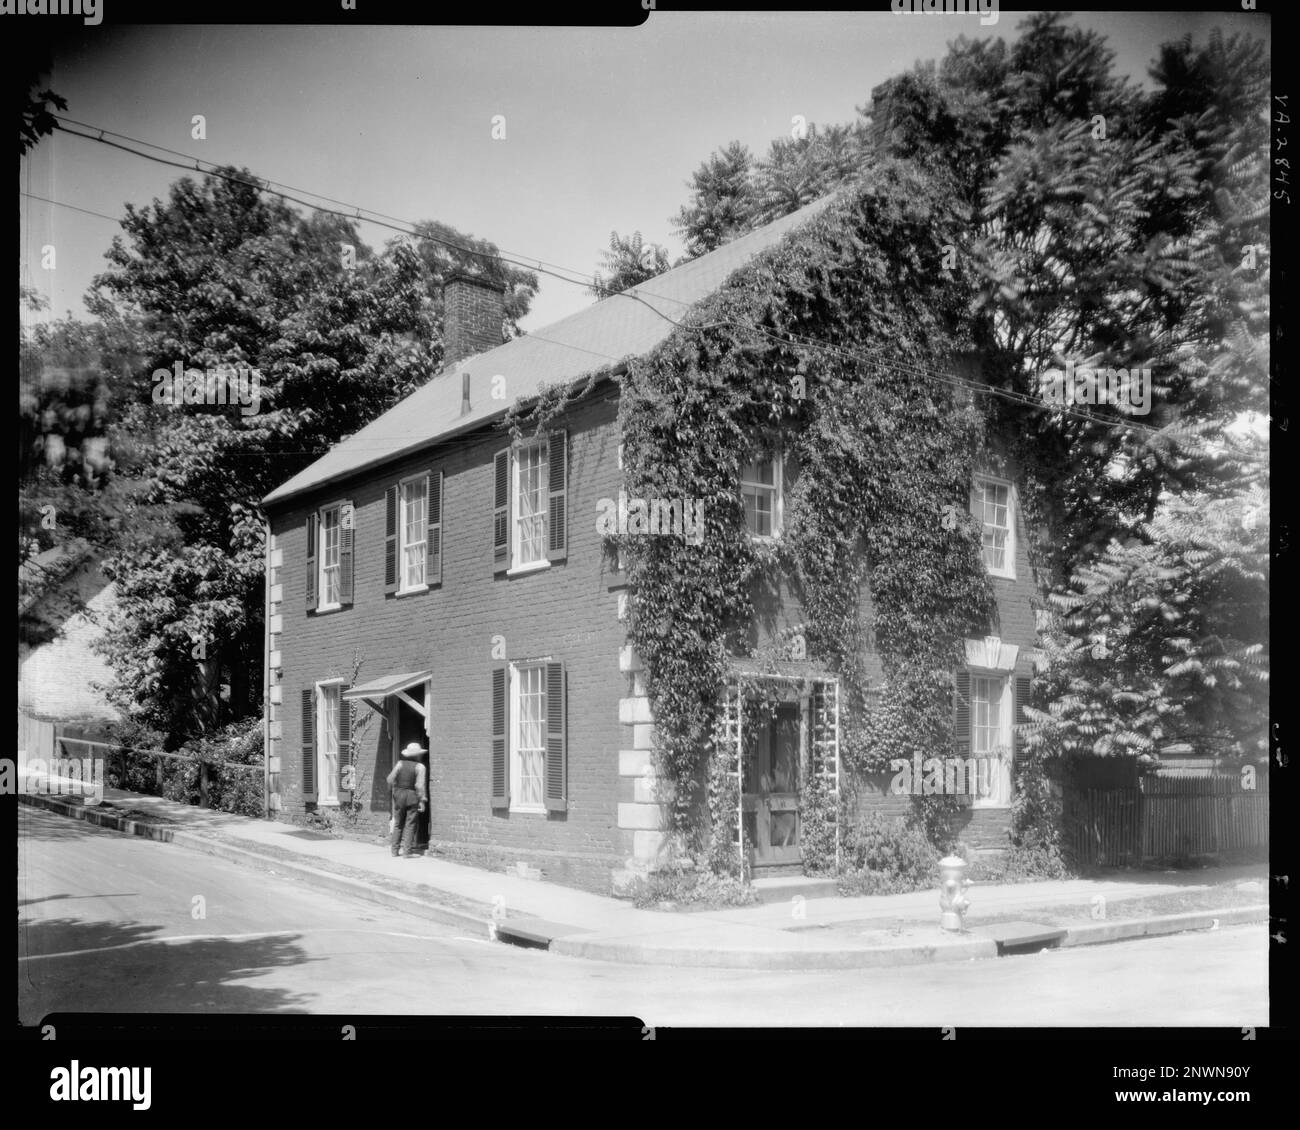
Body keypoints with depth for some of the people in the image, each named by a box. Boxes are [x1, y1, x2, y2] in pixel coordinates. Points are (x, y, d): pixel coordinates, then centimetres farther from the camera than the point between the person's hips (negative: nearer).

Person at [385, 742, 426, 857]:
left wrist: (394, 789, 20)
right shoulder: (419, 767, -8)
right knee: (409, 825, 2)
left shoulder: (400, 763, 1)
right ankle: (406, 852, -1)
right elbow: (419, 785, -13)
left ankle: (395, 850, 17)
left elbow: (390, 779, 1)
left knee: (398, 824, 15)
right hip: (412, 796, -3)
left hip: (399, 795, 3)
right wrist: (422, 800, -9)